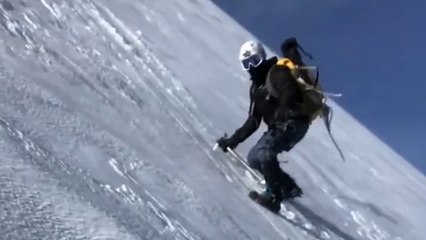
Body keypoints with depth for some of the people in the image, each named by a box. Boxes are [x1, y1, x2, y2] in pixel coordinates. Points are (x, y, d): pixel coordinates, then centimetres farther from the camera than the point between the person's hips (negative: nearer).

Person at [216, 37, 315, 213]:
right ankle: (288, 187, 11)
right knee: (253, 158, 5)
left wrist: (284, 114, -36)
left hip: (294, 122, -9)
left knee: (264, 152, -27)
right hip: (277, 127, 10)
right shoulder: (256, 87, 21)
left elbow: (290, 95, -22)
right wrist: (234, 139, 13)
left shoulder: (277, 72, -4)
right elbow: (253, 121, 19)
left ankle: (274, 195, -22)